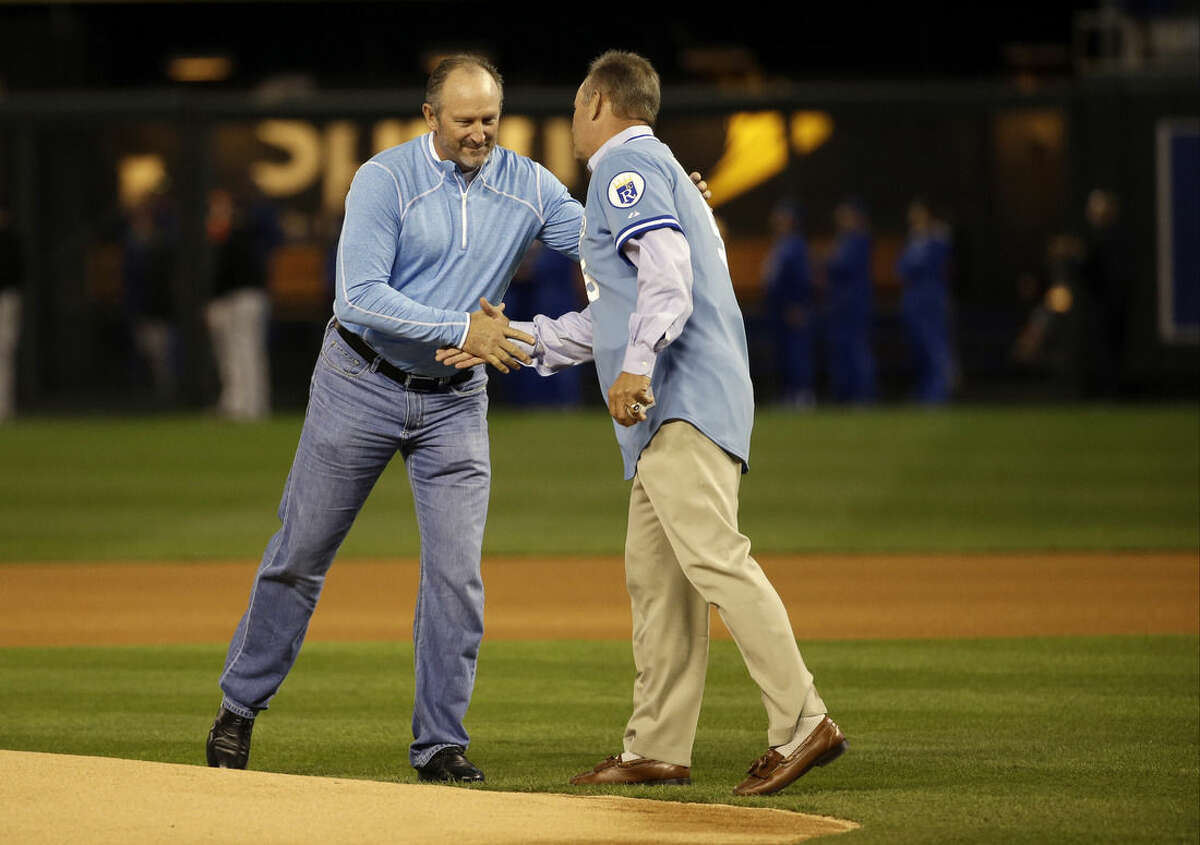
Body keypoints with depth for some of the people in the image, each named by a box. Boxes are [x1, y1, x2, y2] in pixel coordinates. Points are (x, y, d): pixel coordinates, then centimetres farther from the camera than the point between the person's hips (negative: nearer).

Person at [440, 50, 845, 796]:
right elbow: (608, 318, 35)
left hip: (684, 397, -11)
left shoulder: (628, 164, -1)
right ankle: (659, 749, 11)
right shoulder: (654, 170, 30)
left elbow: (667, 270, -19)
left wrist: (637, 363, -30)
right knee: (655, 575, 10)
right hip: (668, 410, 11)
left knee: (713, 557, -19)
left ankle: (802, 725, -27)